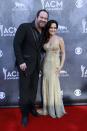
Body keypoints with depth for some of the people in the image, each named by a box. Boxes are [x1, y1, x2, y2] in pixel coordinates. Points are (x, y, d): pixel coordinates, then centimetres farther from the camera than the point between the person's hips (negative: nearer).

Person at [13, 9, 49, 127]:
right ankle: (25, 114, 16)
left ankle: (32, 107, 31)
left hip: (36, 65, 6)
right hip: (25, 64, -5)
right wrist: (21, 61, -19)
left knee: (34, 88, 13)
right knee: (24, 89, 3)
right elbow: (16, 44, -14)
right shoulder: (24, 27, -10)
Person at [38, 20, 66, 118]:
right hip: (46, 64, 4)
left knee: (54, 87, 0)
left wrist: (61, 66, -12)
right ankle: (47, 109, 22)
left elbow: (63, 53, -4)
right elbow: (45, 52, 11)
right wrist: (42, 65, 2)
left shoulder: (60, 39, -6)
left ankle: (56, 110, 16)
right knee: (46, 86, 9)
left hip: (55, 65, -4)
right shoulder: (45, 39, 6)